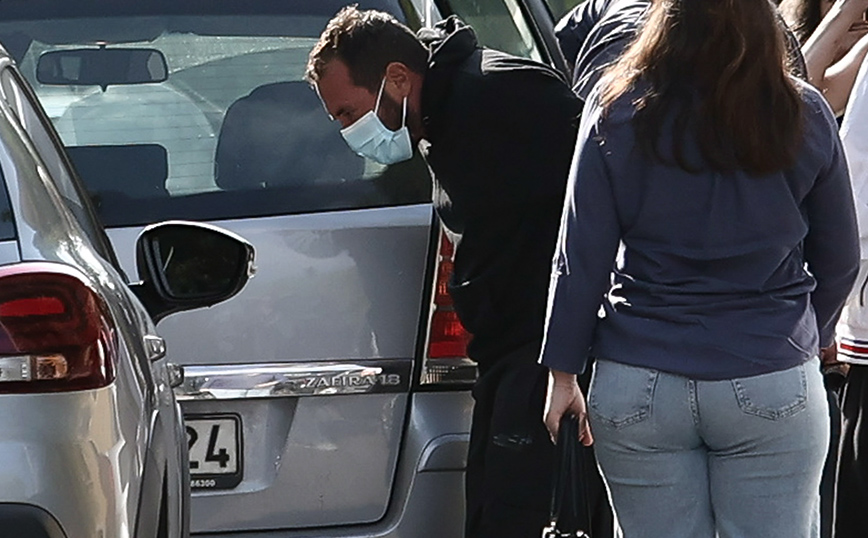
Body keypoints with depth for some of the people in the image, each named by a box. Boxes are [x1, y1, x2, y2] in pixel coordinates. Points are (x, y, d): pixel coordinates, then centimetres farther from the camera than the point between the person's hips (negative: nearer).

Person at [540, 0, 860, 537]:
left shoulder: (618, 109, -4)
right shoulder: (804, 115, -1)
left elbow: (581, 258, -3)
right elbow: (839, 260, 8)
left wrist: (564, 373, 6)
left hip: (638, 388, 0)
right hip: (774, 389, 0)